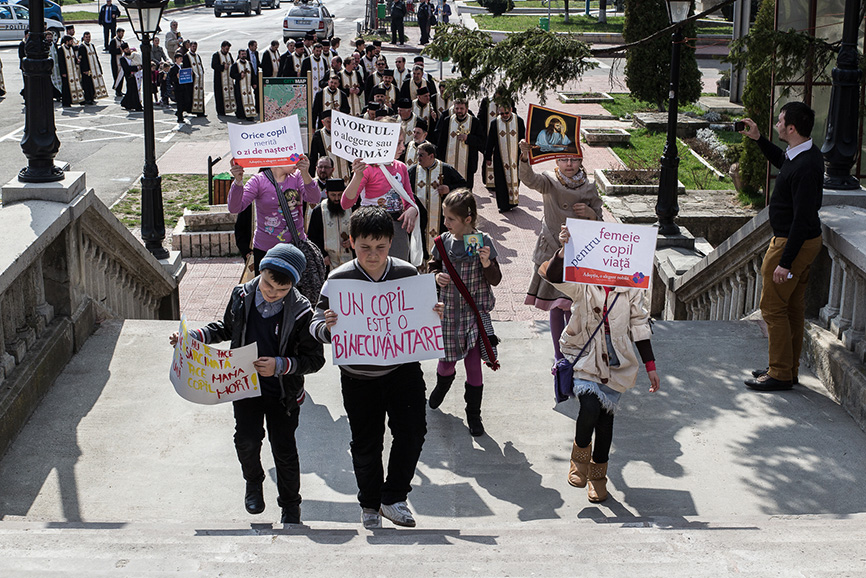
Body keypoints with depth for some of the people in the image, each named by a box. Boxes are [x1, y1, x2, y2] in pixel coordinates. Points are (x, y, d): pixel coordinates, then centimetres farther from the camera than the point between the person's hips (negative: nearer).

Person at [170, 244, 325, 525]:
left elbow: (315, 359, -13)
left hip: (283, 391, -2)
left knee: (284, 449, 5)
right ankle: (253, 481, 26)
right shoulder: (241, 296, -7)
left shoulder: (301, 311, -18)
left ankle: (290, 505, 28)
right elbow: (227, 328, 14)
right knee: (247, 440, -8)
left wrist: (281, 365, -26)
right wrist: (194, 336, 1)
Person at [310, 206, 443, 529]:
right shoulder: (339, 280, -11)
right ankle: (370, 505, 32)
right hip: (359, 376, -1)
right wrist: (327, 326, -31)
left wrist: (435, 315, -14)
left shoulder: (407, 274, -4)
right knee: (366, 444, 11)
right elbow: (316, 325, -8)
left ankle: (393, 498, 18)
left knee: (412, 432, -2)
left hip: (403, 367, 1)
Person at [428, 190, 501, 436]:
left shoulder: (483, 242, -10)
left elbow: (495, 280, -6)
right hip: (448, 311, 3)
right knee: (446, 361, 12)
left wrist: (487, 264, -25)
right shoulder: (443, 241, -2)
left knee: (473, 365, 0)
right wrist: (436, 275, -7)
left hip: (475, 312, -3)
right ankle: (443, 383, 49)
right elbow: (433, 265, 15)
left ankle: (473, 414, 20)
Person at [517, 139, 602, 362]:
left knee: (571, 307, -2)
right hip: (552, 252, 0)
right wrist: (525, 157, -46)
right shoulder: (550, 182, -4)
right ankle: (560, 357, 21)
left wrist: (590, 213, -15)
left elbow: (599, 223, 8)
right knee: (555, 307, 8)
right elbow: (528, 178, -27)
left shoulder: (589, 189, 1)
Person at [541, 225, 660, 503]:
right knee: (590, 407, -23)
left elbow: (640, 328, 7)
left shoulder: (631, 289, -1)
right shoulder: (582, 284, -9)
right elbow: (553, 275, -28)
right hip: (585, 358, -2)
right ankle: (580, 457, 8)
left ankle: (598, 475, 28)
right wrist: (564, 248, -45)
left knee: (606, 417, 7)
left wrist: (651, 367, 7)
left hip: (616, 362, 2)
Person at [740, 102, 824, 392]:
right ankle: (789, 369, 26)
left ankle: (780, 374, 5)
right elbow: (781, 160, 32)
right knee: (793, 307, 16)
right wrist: (758, 139, 23)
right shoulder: (802, 153, 4)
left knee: (773, 307, -2)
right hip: (805, 240, 10)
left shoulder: (805, 167, -27)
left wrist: (785, 262, -25)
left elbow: (803, 218, -28)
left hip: (793, 243, -10)